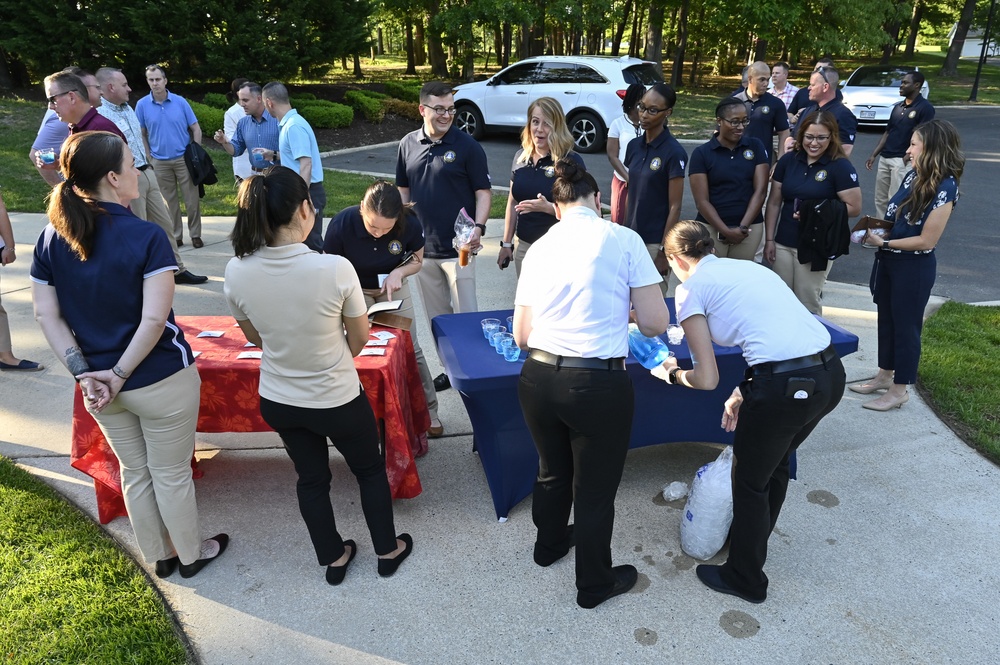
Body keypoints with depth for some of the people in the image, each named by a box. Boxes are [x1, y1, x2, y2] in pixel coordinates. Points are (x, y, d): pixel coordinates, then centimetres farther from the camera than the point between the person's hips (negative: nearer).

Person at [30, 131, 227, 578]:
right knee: (171, 475, 14)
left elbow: (46, 315, -2)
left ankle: (159, 555, 41)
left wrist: (84, 373, -5)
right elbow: (154, 320, -24)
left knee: (135, 474, 22)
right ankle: (191, 554, 35)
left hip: (99, 382, 6)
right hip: (160, 381, -5)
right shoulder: (146, 237, -19)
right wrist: (120, 374, -14)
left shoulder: (52, 237, -2)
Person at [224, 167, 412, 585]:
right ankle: (387, 550, 42)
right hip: (337, 400, -3)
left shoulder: (237, 272, -17)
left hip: (278, 401, 4)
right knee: (370, 470, 23)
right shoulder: (335, 269, -29)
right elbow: (360, 339, -13)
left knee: (311, 478, 25)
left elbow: (255, 337, 0)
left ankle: (333, 559, 44)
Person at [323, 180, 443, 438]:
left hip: (394, 288, 1)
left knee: (410, 349, 0)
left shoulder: (410, 224, -27)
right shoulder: (341, 224, -31)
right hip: (355, 290, -1)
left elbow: (417, 260, -6)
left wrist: (398, 273, -27)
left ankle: (429, 411, 14)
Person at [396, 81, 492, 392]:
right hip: (422, 248, 5)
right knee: (436, 318, 14)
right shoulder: (408, 144, 7)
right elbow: (403, 190, 15)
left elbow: (483, 192, -5)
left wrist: (478, 227, -21)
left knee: (466, 316, -1)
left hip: (457, 247, -5)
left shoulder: (467, 146, -6)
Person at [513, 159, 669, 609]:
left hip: (537, 379, 4)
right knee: (594, 488, 15)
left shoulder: (538, 248, 6)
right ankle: (594, 585, 37)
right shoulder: (623, 239, -5)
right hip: (598, 385, -4)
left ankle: (550, 544, 54)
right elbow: (656, 323, -7)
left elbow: (521, 335, 8)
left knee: (552, 470, 28)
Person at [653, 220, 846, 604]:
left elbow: (707, 379, -3)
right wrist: (742, 395, 28)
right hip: (832, 373, 8)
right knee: (774, 463, 30)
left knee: (750, 480, 17)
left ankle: (745, 579, 37)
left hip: (786, 386, -8)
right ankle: (751, 542, 54)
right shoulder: (748, 267, 22)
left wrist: (672, 374, 16)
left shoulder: (691, 289, 0)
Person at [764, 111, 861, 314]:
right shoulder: (788, 160, 3)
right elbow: (774, 203, 8)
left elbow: (854, 208, -10)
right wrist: (769, 239, 4)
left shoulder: (840, 166, -9)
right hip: (783, 243, 4)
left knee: (807, 304, 6)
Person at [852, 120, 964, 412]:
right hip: (888, 260, 8)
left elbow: (927, 240, -21)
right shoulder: (913, 176, 2)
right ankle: (885, 375, 36)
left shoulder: (944, 188, -20)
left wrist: (883, 242, -19)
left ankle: (899, 390, 20)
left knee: (905, 325, 5)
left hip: (914, 267, -8)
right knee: (886, 319, 18)